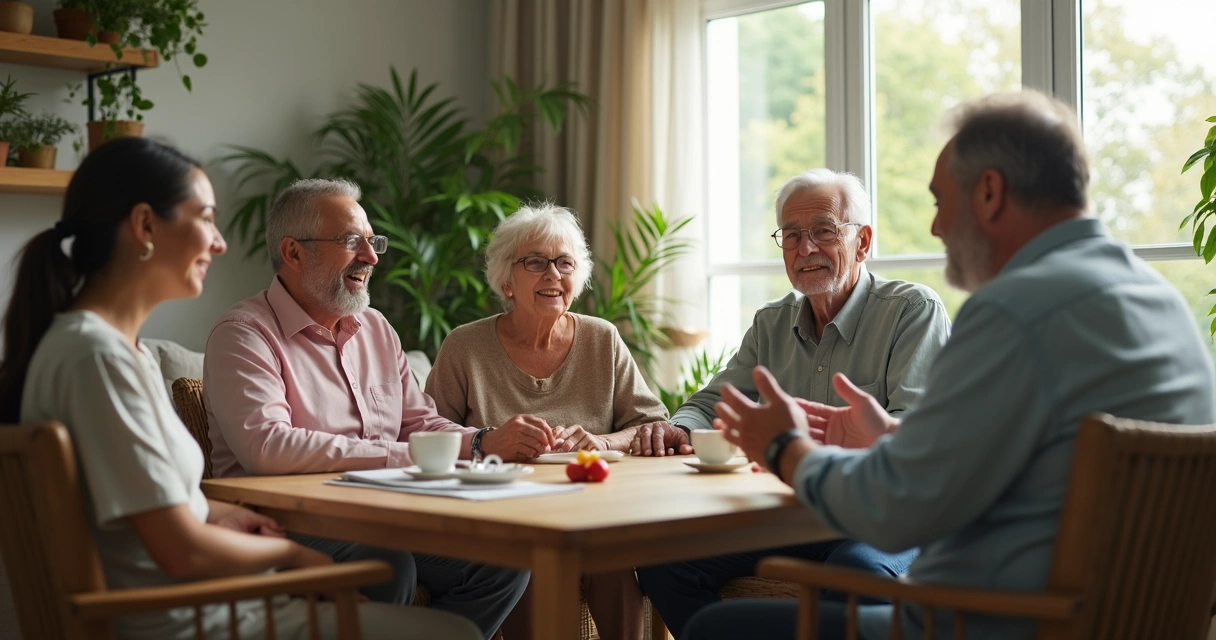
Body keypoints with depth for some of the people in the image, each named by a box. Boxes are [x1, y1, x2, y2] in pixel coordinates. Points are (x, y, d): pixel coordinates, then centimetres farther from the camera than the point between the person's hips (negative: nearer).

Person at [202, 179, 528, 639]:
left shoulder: (376, 329, 19)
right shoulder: (245, 333, -7)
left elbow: (419, 423, 20)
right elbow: (268, 447, -22)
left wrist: (484, 443, -3)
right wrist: (403, 456, -20)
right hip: (290, 527, -7)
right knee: (387, 566, -35)